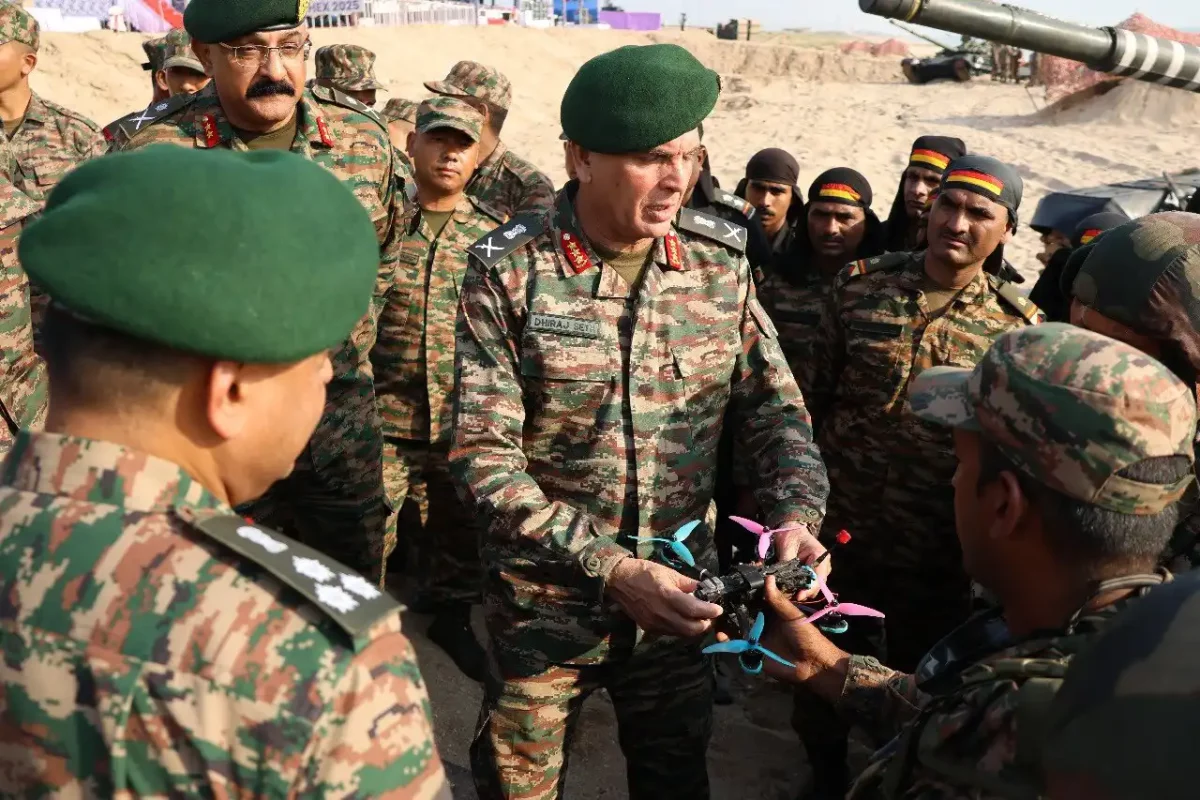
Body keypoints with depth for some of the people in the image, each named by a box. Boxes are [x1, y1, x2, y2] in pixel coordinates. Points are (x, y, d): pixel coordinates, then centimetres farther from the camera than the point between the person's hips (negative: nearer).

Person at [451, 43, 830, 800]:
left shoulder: (721, 263, -4)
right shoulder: (510, 270, -14)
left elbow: (776, 408, 1)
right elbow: (484, 458, -17)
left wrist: (797, 513, -19)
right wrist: (610, 569, -25)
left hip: (679, 594, 3)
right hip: (545, 598, -2)